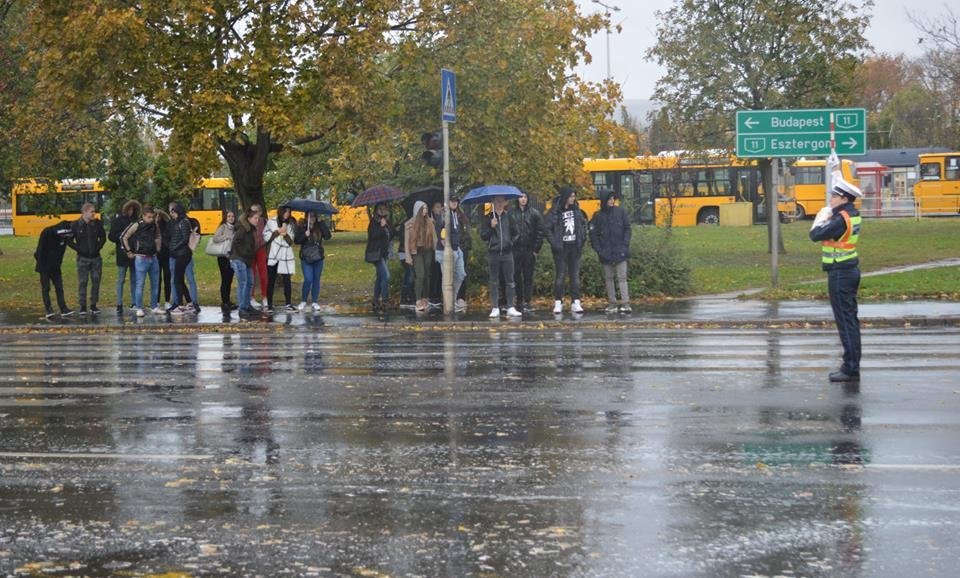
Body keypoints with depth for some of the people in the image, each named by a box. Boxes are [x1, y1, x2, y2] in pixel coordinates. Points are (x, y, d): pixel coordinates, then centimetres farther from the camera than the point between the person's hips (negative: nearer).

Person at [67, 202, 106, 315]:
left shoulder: (97, 224, 0)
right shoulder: (75, 225, -7)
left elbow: (103, 237, 12)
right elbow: (69, 241, -2)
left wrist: (98, 247, 0)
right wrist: (79, 249, -8)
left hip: (96, 257, 3)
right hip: (83, 258, -3)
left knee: (96, 281, 4)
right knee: (82, 282, -1)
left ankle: (93, 305, 13)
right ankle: (82, 306, 6)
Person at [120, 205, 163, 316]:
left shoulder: (155, 226, 7)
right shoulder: (137, 225, -8)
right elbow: (124, 237, -4)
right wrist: (129, 252, -3)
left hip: (153, 258, 5)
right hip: (141, 258, -5)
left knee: (155, 283, 8)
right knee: (140, 284, -5)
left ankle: (154, 306, 18)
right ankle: (139, 308, -1)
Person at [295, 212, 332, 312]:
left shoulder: (320, 227, 3)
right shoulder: (301, 228, 1)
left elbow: (328, 236, -12)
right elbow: (296, 240, -6)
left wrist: (321, 222, -16)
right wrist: (305, 235, -23)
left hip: (318, 258, 2)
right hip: (306, 258, -2)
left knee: (316, 280, 7)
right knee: (308, 279, -10)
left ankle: (314, 302, 17)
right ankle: (303, 301, 6)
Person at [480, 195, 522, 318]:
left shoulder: (509, 217, 7)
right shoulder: (487, 218, 4)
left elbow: (517, 233, 15)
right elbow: (483, 236, 1)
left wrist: (511, 241, 4)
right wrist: (491, 227, -12)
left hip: (507, 252, 1)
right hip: (493, 252, -1)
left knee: (510, 281, -1)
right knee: (494, 282, 2)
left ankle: (511, 307, 1)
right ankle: (495, 308, 3)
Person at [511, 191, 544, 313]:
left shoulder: (535, 213, 4)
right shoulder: (511, 213, 5)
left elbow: (540, 232, 2)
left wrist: (536, 249, -4)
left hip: (529, 251, -1)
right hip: (515, 250, 1)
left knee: (528, 277, 0)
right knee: (516, 276, 2)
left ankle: (527, 302, 2)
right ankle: (519, 302, 9)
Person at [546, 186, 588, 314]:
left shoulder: (576, 210, 7)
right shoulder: (555, 211, -8)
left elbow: (583, 224, 17)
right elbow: (548, 229, -8)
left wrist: (582, 239, 6)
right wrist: (554, 243, -15)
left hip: (575, 247, 5)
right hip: (561, 248, -4)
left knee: (575, 275, 5)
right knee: (560, 275, -1)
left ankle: (576, 303, 7)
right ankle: (558, 303, 6)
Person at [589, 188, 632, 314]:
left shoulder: (620, 211, 2)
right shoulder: (598, 216, 2)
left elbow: (627, 228, 4)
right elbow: (593, 233, 4)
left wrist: (625, 244, -5)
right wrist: (598, 249, -6)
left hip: (620, 251, -2)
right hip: (606, 252, 2)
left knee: (622, 277, -6)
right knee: (608, 278, 7)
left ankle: (625, 303, -9)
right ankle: (612, 303, 14)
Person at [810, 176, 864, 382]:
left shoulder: (841, 219, -21)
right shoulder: (853, 214, 7)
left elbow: (815, 235, -24)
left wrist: (821, 218, -7)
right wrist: (839, 179, 33)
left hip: (840, 273, -10)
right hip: (851, 270, 10)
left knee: (845, 320, -8)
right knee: (850, 319, 14)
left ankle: (851, 369, -8)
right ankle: (852, 365, 21)